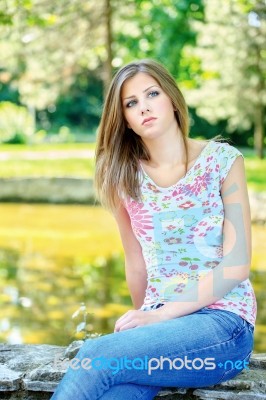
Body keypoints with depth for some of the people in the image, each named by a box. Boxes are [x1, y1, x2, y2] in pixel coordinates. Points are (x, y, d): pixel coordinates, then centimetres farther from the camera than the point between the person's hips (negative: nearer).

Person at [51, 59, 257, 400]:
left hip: (223, 319, -2)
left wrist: (158, 315, -12)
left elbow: (236, 265, -8)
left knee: (95, 357, -26)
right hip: (158, 320, 3)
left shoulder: (222, 160, -3)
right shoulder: (124, 177, 6)